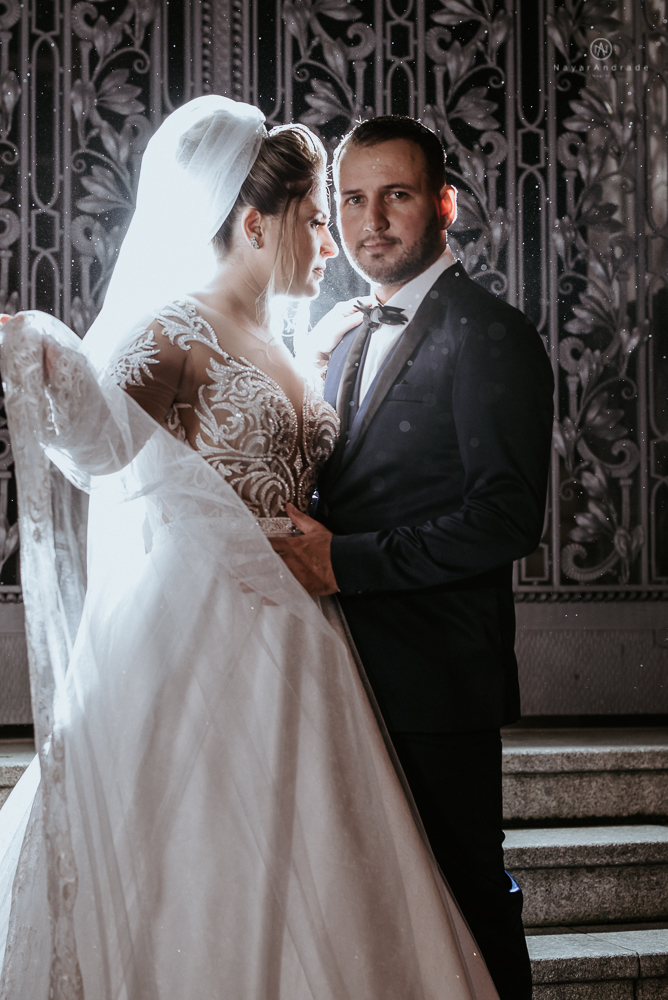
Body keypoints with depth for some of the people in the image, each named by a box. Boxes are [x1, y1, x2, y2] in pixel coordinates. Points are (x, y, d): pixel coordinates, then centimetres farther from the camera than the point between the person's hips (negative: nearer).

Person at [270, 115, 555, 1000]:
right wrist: (301, 542, 1)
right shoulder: (348, 346, 17)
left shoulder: (489, 336, -10)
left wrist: (346, 561, -20)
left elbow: (508, 517, -20)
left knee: (465, 902, 0)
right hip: (354, 678, 8)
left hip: (435, 685, -8)